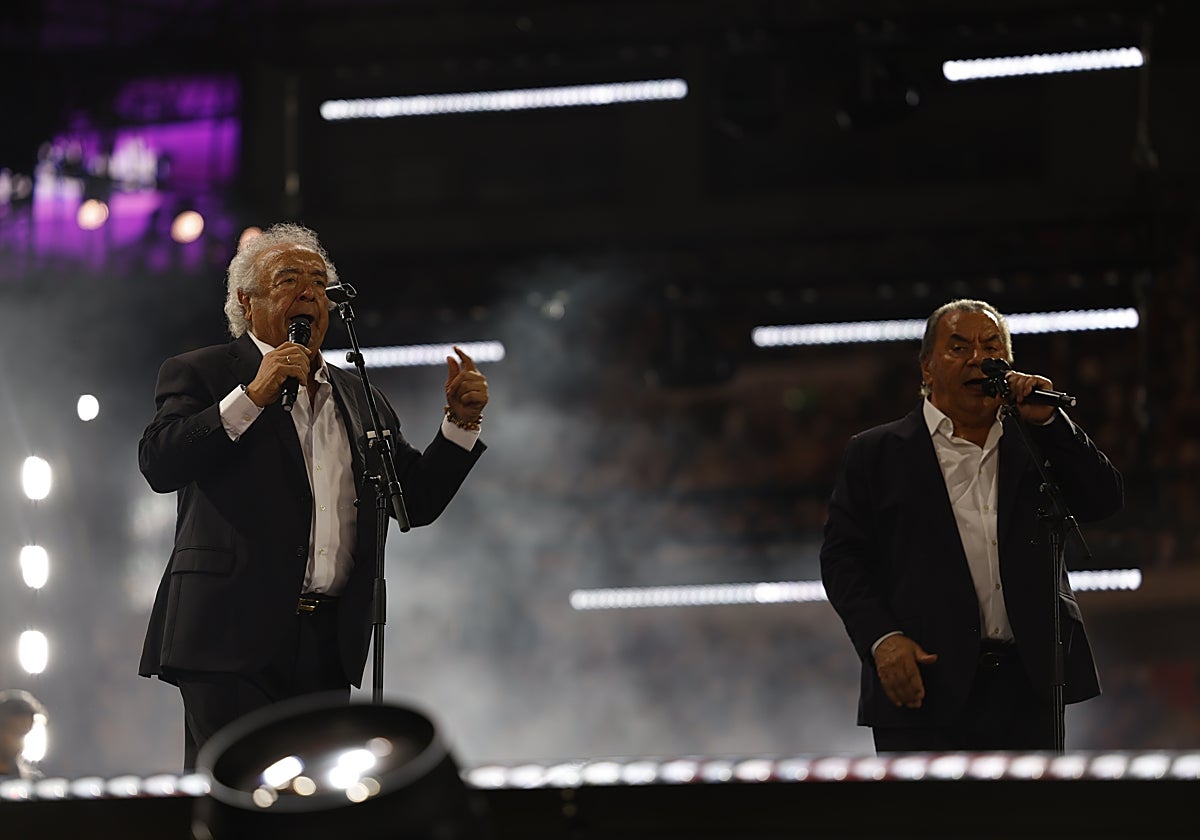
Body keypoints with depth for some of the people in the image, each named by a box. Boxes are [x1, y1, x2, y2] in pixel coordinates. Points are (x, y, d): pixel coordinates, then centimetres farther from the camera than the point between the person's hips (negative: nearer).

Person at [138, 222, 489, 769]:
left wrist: (461, 421, 8)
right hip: (234, 639, -5)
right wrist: (252, 396, -15)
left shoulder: (358, 398, 22)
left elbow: (417, 500, 21)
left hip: (327, 650, 5)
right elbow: (158, 463, -11)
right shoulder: (201, 374, 6)